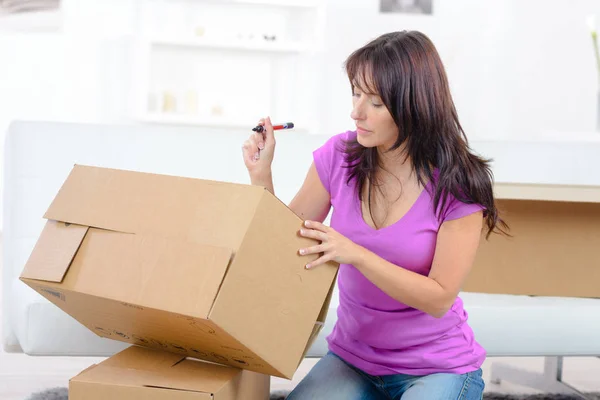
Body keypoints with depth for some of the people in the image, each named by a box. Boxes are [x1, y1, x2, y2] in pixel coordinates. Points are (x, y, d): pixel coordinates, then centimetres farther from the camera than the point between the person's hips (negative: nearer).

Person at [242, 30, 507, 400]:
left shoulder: (458, 184, -16)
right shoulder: (338, 157, -6)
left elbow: (439, 298, -18)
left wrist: (354, 254, -28)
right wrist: (262, 176, -12)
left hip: (438, 366, -2)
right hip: (353, 356, 3)